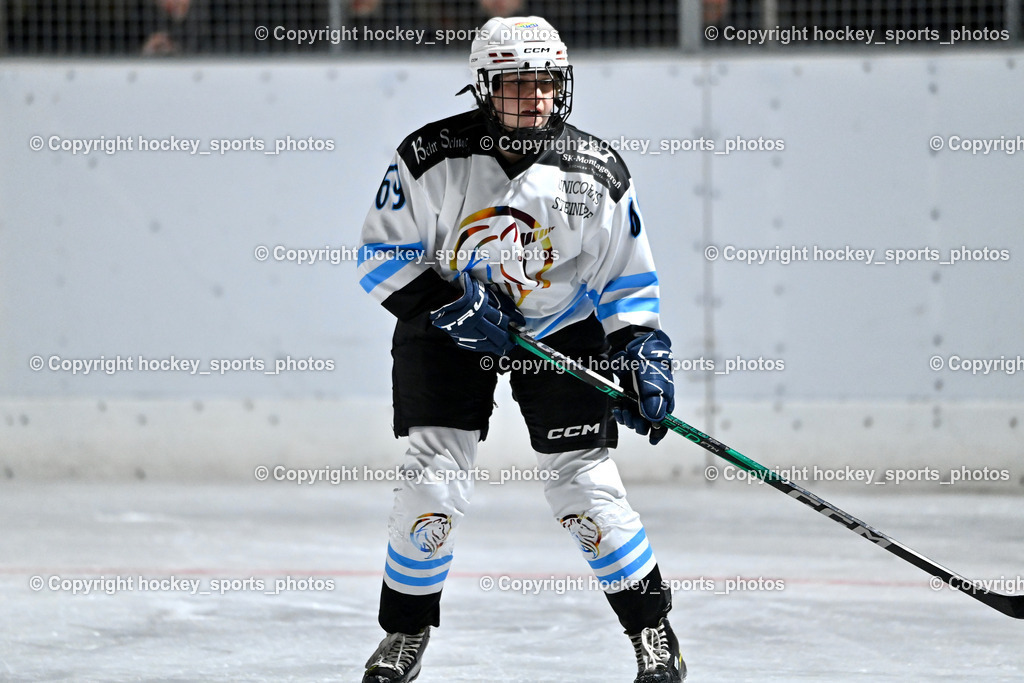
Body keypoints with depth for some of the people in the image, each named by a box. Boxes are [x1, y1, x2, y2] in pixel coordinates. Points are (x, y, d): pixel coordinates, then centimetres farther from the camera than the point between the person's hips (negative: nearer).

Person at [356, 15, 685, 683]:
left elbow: (628, 279, 0)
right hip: (448, 328, 0)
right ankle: (406, 629, 11)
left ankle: (653, 628, 8)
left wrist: (645, 354, -10)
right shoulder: (431, 157, -16)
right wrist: (442, 304, -22)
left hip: (562, 330, 0)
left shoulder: (597, 171, -10)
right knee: (435, 477, -8)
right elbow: (382, 253, -9)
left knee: (583, 480, -7)